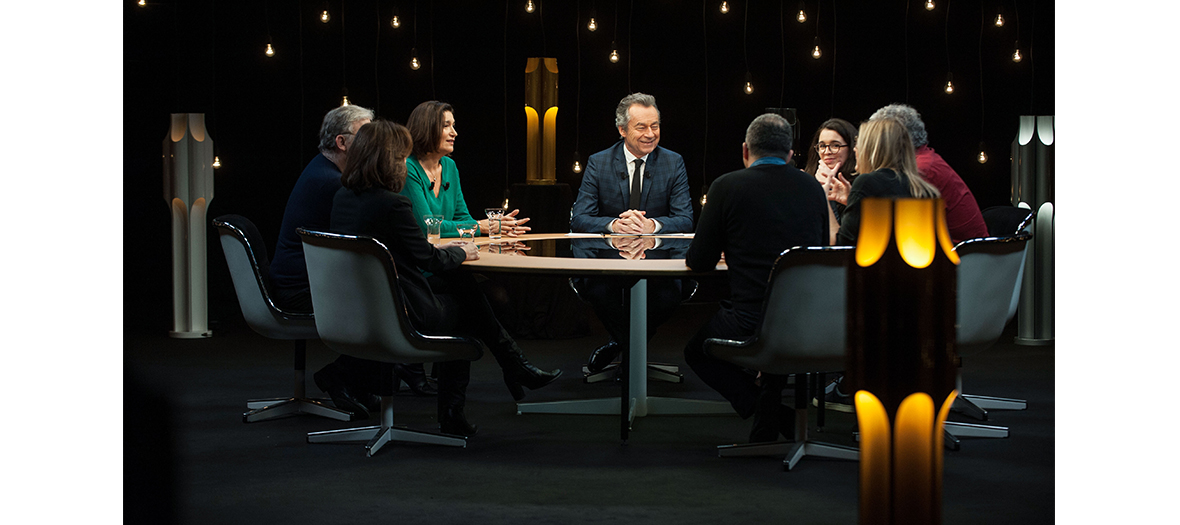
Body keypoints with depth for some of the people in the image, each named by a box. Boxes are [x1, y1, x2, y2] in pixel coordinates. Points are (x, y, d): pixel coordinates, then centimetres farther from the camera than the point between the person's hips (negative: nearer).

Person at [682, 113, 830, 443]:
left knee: (696, 350, 24)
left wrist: (732, 252, 26)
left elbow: (698, 263, 2)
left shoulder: (727, 187, -4)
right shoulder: (813, 188, 9)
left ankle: (761, 405, 4)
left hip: (754, 326, -5)